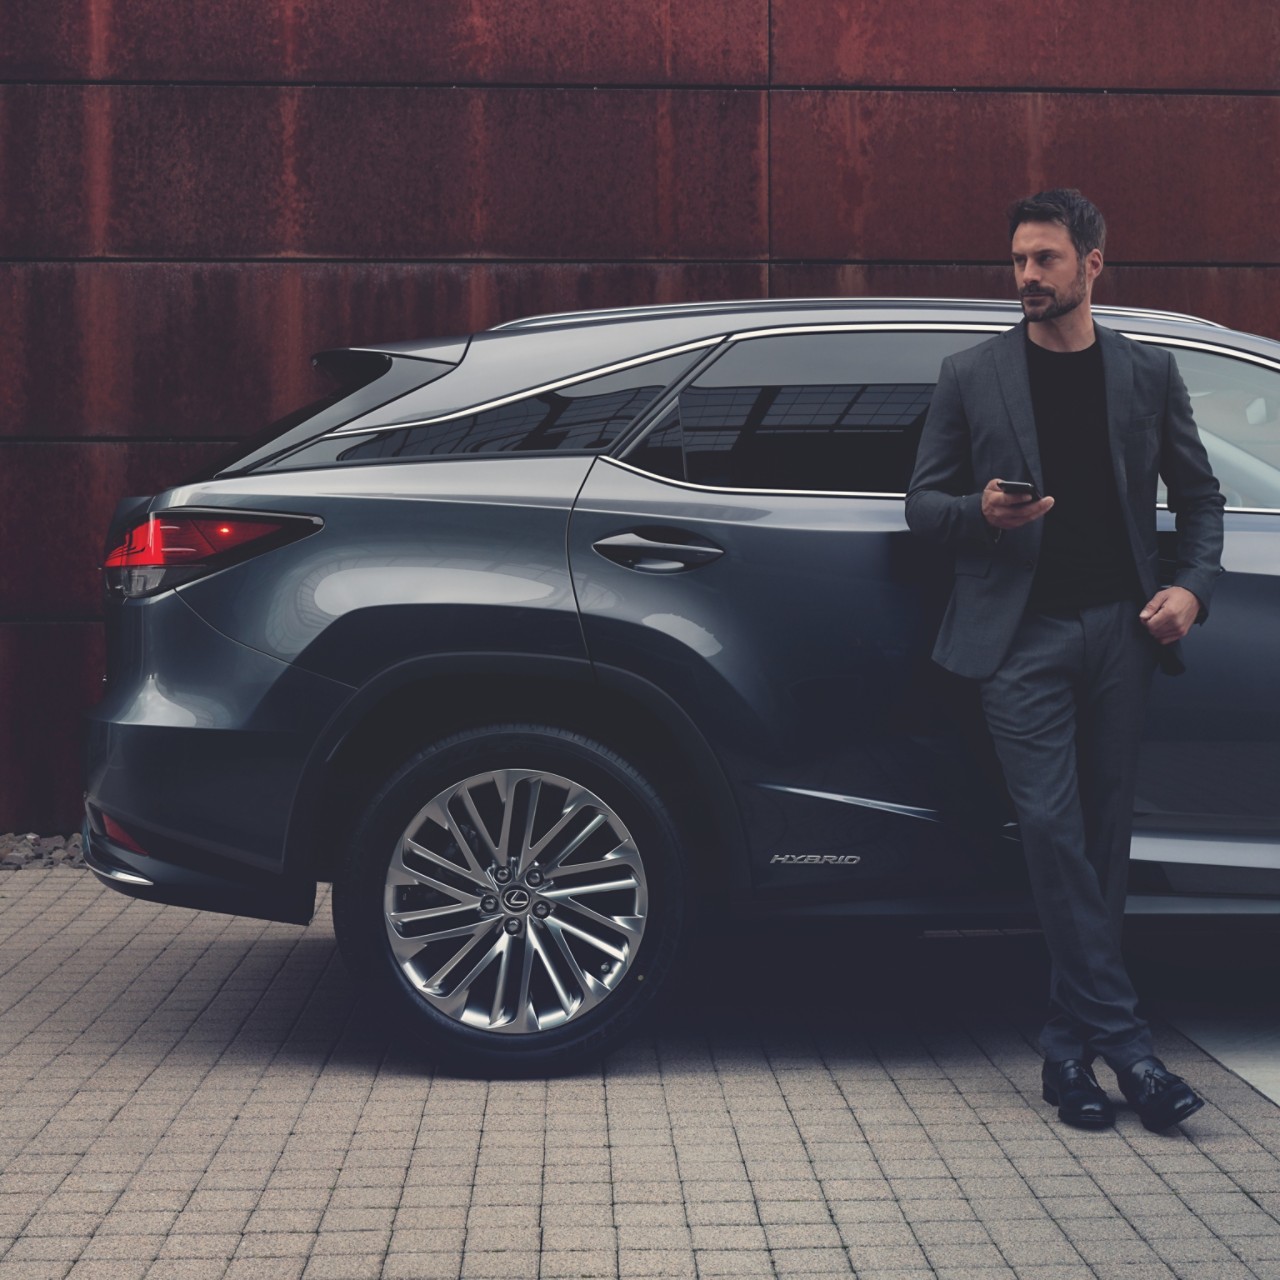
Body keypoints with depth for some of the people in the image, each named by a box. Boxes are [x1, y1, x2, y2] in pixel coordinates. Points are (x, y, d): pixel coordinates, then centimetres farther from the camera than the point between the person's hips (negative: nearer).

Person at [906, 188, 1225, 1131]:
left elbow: (1199, 496, 16)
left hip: (1121, 627, 2)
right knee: (1053, 829, -12)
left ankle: (1073, 1044, 12)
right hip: (1022, 631, -2)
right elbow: (923, 504, 8)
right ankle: (1122, 1035, -6)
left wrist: (1193, 588, -1)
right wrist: (981, 513, -13)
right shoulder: (971, 376, 7)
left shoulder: (1148, 372, 11)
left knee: (1103, 837, 3)